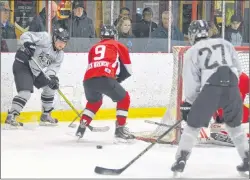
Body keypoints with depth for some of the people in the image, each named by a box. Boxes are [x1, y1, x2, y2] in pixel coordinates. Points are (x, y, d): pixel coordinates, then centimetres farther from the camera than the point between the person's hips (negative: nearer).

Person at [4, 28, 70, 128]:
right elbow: (25, 36, -22)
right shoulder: (45, 38, -19)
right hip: (23, 65, -9)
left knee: (50, 86, 15)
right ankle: (10, 117, -24)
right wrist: (28, 44, -43)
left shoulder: (60, 55, 4)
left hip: (36, 70, 9)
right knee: (26, 92, -24)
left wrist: (52, 77, -26)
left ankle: (45, 116, 26)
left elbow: (54, 67, -5)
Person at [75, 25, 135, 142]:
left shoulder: (94, 48, 33)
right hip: (105, 78, -4)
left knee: (94, 101, 34)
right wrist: (117, 79, 39)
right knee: (123, 99, 18)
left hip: (88, 79, 5)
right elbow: (128, 70, 24)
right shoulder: (118, 46, 23)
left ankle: (81, 127, 28)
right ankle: (120, 129, 8)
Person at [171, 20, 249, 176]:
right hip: (232, 87, 3)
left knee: (194, 124, 9)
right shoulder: (225, 43, 24)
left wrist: (188, 103, 18)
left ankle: (181, 160, 2)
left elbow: (191, 81, 9)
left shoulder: (192, 51, 15)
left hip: (210, 89, -3)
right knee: (235, 124, 23)